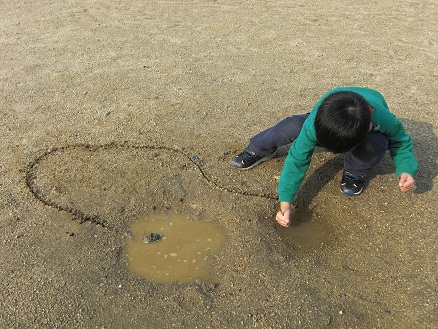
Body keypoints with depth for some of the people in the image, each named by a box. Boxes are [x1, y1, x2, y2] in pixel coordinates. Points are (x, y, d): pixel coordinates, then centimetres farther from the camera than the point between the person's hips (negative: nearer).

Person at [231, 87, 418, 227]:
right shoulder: (315, 122, -42)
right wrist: (285, 202, -43)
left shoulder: (383, 119, -42)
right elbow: (297, 160, -37)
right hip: (330, 126, 0)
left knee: (377, 144, -39)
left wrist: (406, 170, -38)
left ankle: (355, 173, -7)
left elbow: (401, 142, -19)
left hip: (368, 134, 0)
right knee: (292, 126, -30)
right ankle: (258, 151, -3)